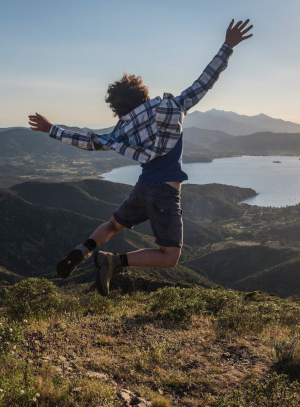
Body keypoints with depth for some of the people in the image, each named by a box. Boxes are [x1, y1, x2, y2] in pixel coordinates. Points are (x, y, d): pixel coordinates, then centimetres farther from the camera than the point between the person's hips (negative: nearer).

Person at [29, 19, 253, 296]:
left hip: (143, 189, 3)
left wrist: (52, 130, 16)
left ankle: (81, 251, 1)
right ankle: (114, 261, -14)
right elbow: (204, 82, 1)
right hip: (167, 194, -3)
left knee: (112, 225, 30)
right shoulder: (175, 107, 1)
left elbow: (92, 143, 8)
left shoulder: (125, 130, 5)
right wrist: (228, 47, 6)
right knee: (170, 258, 4)